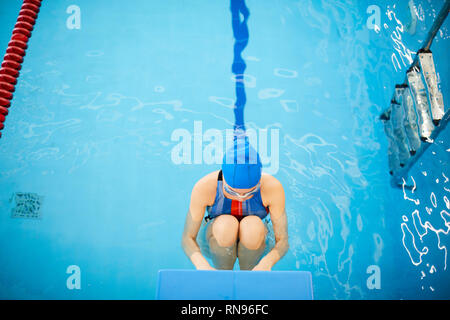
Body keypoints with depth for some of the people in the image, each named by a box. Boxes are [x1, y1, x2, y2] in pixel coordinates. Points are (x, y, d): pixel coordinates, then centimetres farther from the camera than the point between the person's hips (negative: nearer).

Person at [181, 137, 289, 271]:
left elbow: (283, 241, -21)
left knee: (253, 226, -33)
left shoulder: (272, 187, -28)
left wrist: (265, 264, -42)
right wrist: (203, 266, -40)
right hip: (216, 240, -1)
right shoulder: (204, 187, -29)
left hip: (256, 239, 1)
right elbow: (187, 238, -20)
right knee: (226, 224, -34)